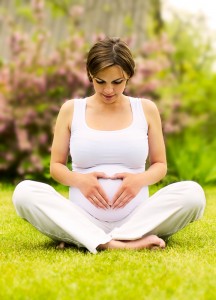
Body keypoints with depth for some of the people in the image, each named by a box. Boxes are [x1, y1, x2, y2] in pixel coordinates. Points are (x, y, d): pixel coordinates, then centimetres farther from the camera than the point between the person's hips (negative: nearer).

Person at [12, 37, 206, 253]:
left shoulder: (146, 109, 10)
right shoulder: (71, 110, 9)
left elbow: (160, 165, 15)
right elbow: (56, 166, 12)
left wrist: (141, 179, -9)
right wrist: (78, 180, -11)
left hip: (134, 220, 1)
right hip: (83, 222, 0)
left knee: (193, 193, -26)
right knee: (24, 192, -26)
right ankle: (126, 245, -36)